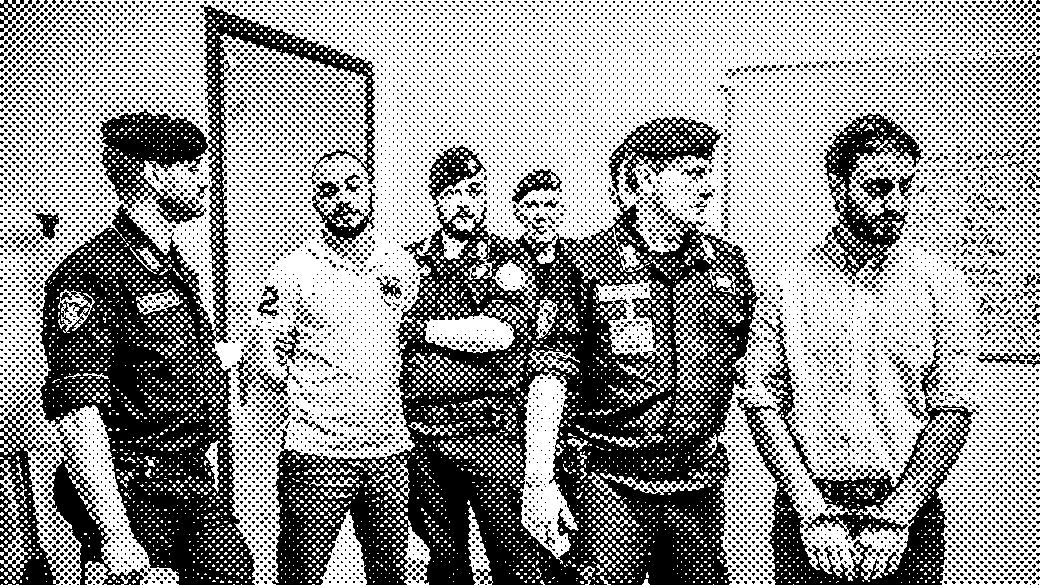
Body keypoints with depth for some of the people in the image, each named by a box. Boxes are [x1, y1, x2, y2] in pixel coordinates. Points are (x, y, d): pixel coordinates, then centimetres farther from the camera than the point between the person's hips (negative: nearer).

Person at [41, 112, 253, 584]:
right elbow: (75, 415, -25)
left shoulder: (175, 268, 13)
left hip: (197, 480, 9)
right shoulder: (93, 274, -17)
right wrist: (114, 535, -29)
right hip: (136, 496, -9)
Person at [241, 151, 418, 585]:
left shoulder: (401, 263, 8)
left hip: (389, 451, 4)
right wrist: (308, 395, 2)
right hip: (317, 454, -4)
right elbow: (259, 362, -3)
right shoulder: (295, 271, -4)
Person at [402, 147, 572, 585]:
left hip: (489, 434, -3)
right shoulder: (411, 260, 11)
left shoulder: (507, 258, 1)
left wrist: (420, 327, -10)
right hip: (422, 434, 3)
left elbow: (500, 332, -15)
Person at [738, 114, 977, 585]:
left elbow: (951, 412, -3)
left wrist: (896, 518, -11)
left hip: (909, 514, 0)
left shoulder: (941, 286, 0)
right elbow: (762, 405, -3)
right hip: (808, 511, 0)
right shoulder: (790, 289, -1)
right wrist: (814, 514, -12)